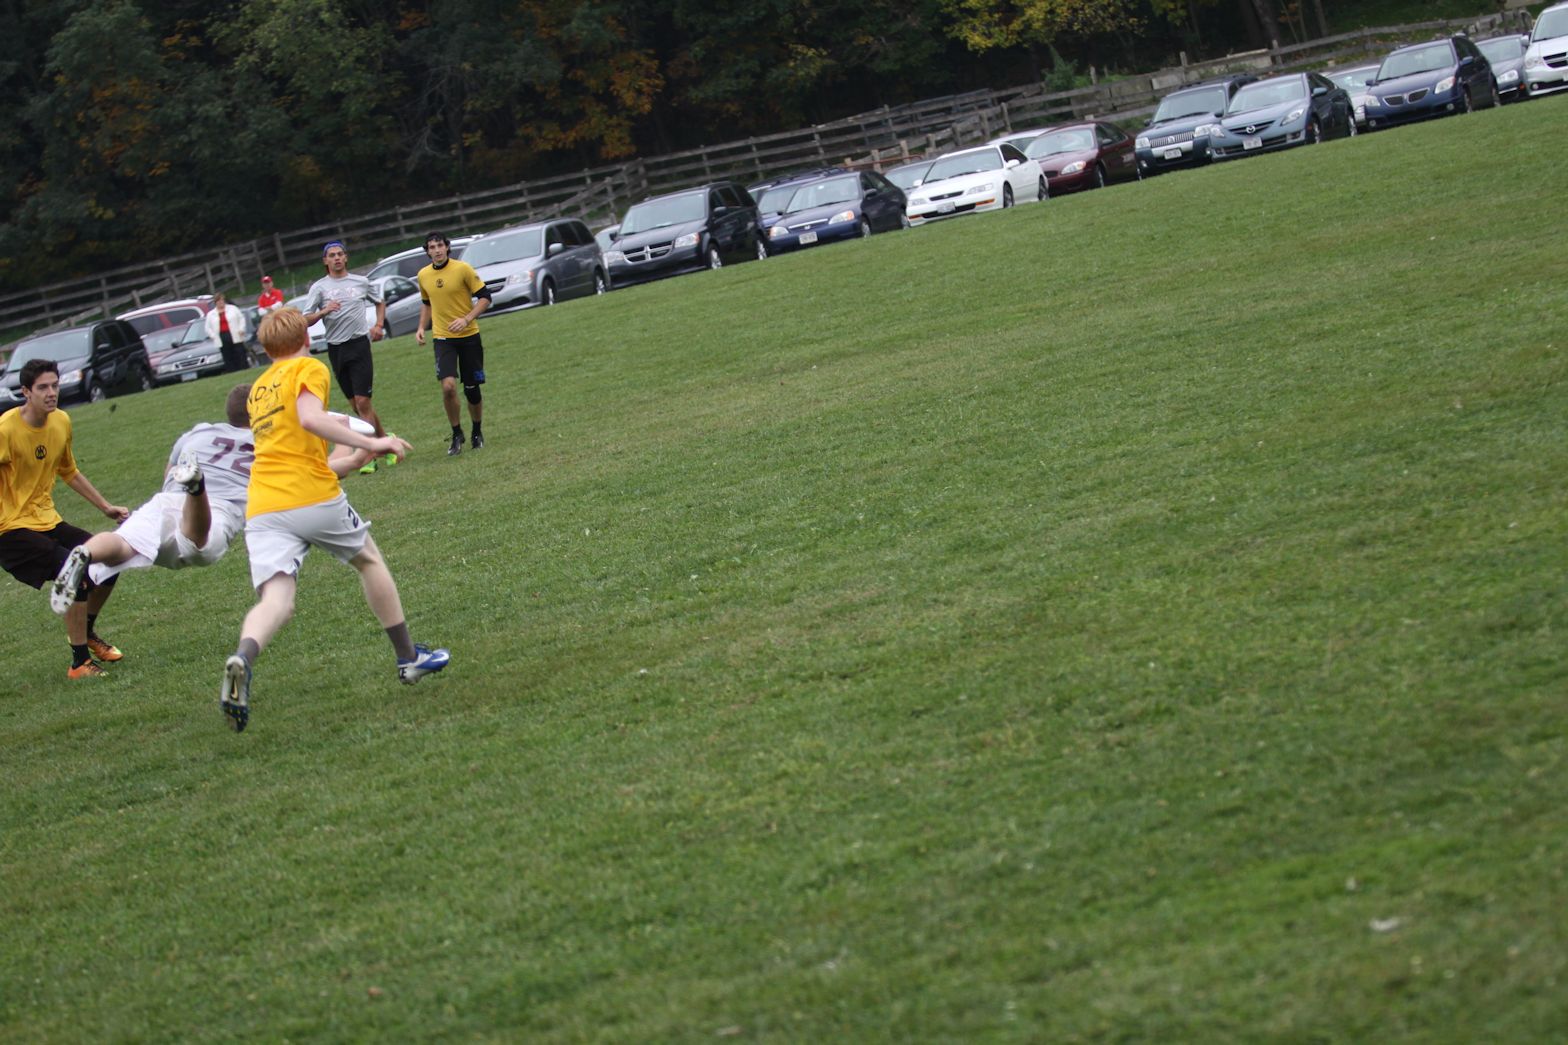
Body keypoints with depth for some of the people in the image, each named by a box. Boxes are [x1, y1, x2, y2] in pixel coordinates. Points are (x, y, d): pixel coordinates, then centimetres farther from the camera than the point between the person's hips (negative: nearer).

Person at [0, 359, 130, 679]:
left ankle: (86, 632, 31)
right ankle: (79, 662, -14)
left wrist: (105, 507, 24)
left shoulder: (61, 422, 6)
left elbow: (69, 472, 23)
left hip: (49, 521, 8)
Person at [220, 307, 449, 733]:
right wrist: (371, 443, -12)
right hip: (315, 499, -4)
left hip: (261, 510, 4)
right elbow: (310, 419, -16)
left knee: (275, 602, -10)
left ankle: (243, 658, -42)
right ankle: (409, 657, 30)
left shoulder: (259, 389, 26)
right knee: (369, 560, 22)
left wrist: (351, 461, 34)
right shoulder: (310, 369, 5)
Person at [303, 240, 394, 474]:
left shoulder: (361, 282, 8)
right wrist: (324, 311, -21)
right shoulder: (319, 287, 4)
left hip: (360, 344, -2)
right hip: (336, 349, 2)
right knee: (356, 404, 7)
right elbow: (305, 321, -3)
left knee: (362, 402, -11)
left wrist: (378, 326, 10)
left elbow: (380, 303, 26)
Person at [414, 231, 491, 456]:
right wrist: (421, 327, 7)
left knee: (472, 389, 6)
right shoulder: (423, 275, 3)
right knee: (448, 386, -18)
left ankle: (477, 433, 29)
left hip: (469, 336, -1)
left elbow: (484, 297, -6)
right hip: (442, 338, 1)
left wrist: (466, 319, -18)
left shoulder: (462, 269, -9)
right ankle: (456, 435, -2)